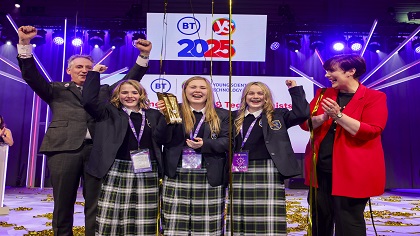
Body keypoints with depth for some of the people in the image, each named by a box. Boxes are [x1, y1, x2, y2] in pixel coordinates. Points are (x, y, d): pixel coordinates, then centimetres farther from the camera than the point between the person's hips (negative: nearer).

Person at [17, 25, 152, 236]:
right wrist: (25, 44, -3)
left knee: (96, 205, 4)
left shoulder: (104, 90, 21)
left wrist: (143, 55, 11)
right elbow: (31, 76, 8)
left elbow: (130, 80, 19)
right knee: (63, 204, 7)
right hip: (64, 148, -1)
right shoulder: (57, 90, 17)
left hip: (97, 150, 1)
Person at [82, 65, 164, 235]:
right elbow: (89, 101, -7)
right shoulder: (110, 112, 6)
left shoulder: (153, 115, 13)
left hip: (147, 174, 2)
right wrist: (94, 73, -1)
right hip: (118, 172, -1)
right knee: (112, 220, 1)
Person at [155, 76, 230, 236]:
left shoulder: (222, 115, 9)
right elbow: (162, 139, -2)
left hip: (209, 178, 0)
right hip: (177, 177, 0)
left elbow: (227, 142, 0)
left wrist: (204, 144, -16)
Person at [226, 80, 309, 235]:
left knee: (268, 222, -2)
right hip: (240, 174, 3)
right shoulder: (235, 118, 15)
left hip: (267, 173, -2)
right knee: (239, 221, 6)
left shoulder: (277, 115, 8)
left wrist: (295, 89, 0)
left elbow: (301, 113, -2)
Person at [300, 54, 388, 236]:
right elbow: (305, 123, 4)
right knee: (320, 219, 15)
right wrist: (324, 117, -16)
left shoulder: (374, 97, -4)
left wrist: (338, 115, -22)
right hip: (320, 169, 5)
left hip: (352, 172, -5)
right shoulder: (323, 94, 10)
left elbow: (372, 130, -16)